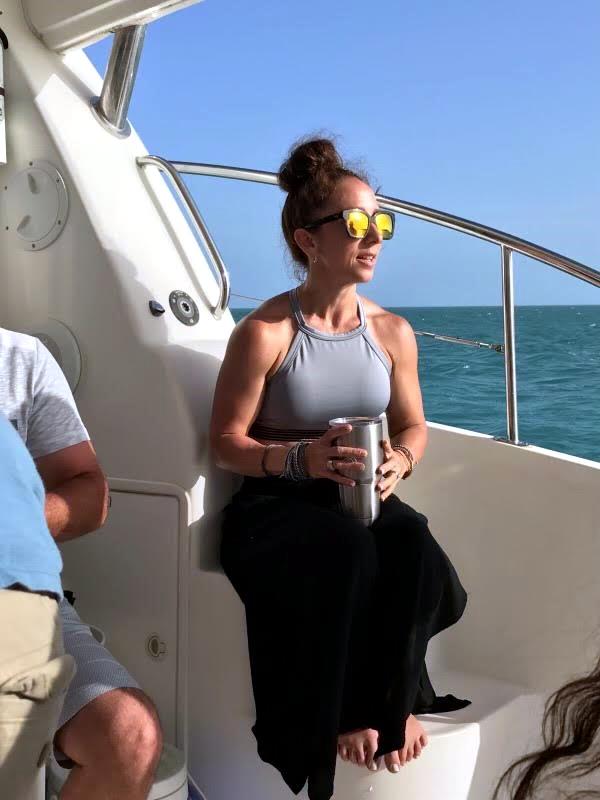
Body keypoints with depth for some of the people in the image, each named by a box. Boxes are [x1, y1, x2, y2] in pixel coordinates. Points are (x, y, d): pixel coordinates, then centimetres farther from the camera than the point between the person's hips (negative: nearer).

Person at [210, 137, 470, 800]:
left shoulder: (393, 333, 5)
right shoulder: (264, 332, -9)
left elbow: (412, 426, 15)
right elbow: (227, 442, -7)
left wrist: (399, 460, -9)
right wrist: (300, 458, -25)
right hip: (273, 504, -3)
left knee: (411, 539, -29)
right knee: (347, 548, -34)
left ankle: (396, 702, -7)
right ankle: (340, 715, -9)